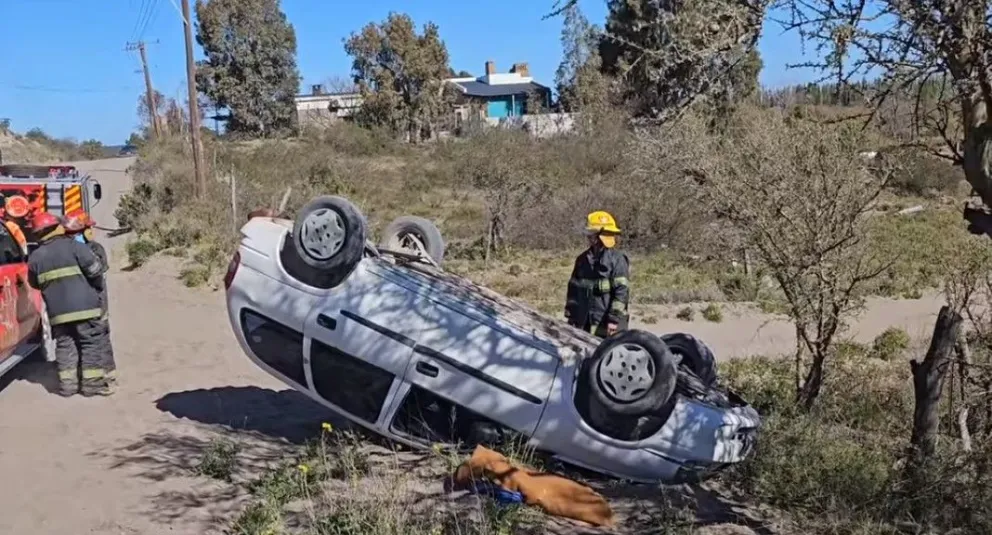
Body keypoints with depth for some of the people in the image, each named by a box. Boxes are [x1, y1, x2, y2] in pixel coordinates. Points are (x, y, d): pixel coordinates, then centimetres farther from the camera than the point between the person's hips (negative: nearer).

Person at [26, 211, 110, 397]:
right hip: (82, 306, -4)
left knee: (64, 346, 11)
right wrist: (97, 287, 9)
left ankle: (67, 383, 11)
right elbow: (95, 269, -8)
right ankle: (93, 383, 1)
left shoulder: (35, 256, 7)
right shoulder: (73, 246, -6)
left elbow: (35, 283, 15)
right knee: (90, 344, 1)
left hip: (57, 311, 4)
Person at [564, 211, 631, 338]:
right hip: (584, 323, 7)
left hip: (607, 324, -7)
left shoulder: (617, 259, -8)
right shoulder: (583, 259, 12)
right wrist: (571, 316, 13)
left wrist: (614, 319, -17)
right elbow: (573, 289, 17)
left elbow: (622, 291, -13)